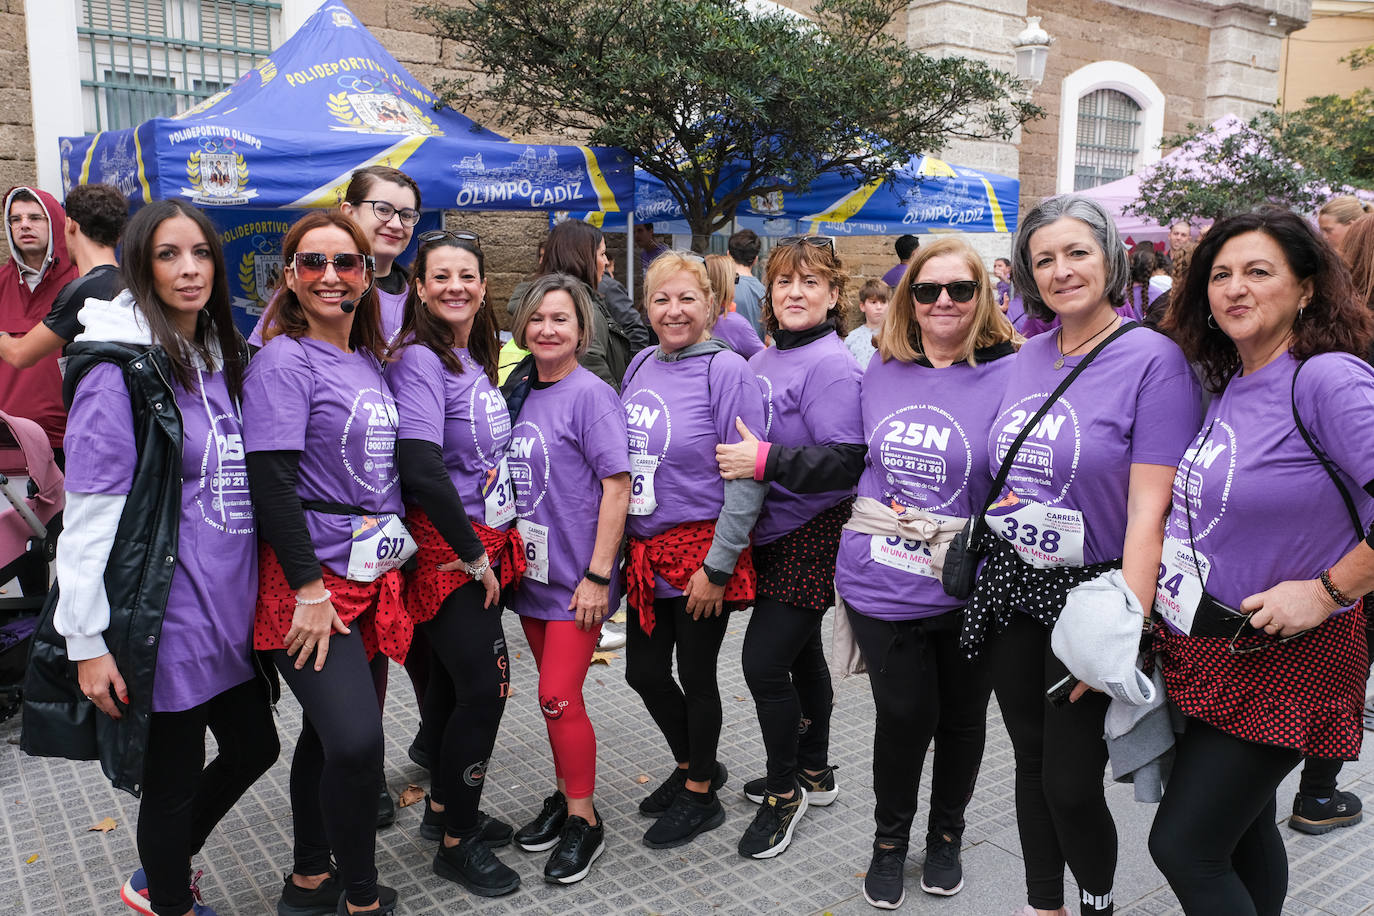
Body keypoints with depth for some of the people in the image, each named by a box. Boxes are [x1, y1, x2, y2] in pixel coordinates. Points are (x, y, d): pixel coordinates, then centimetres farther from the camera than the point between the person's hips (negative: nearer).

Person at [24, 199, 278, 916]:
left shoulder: (226, 359, 9)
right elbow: (88, 513, -15)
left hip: (233, 611, 8)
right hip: (165, 618, -8)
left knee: (253, 748, 20)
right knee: (173, 780, 9)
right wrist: (87, 640, -16)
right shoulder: (120, 370, -14)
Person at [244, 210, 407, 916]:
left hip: (371, 576, 7)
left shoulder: (369, 362, 12)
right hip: (312, 580, -7)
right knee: (356, 739, -15)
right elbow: (271, 481, -16)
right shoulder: (284, 360, -10)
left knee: (329, 731, 16)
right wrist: (310, 589, -18)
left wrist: (388, 562, 17)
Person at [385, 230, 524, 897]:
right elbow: (421, 470, -24)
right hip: (448, 549, -8)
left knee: (455, 679, 17)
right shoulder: (419, 360, -15)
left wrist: (491, 546, 13)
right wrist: (473, 556, -17)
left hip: (483, 543, 8)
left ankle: (444, 809, 34)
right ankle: (457, 843, 12)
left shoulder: (476, 358, 11)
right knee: (486, 685, -5)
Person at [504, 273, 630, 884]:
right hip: (532, 572, 6)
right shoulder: (523, 393, 8)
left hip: (576, 578, -6)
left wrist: (597, 575, -18)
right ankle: (565, 796, 33)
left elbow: (617, 486, -16)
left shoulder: (591, 394, -12)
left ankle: (584, 821, 13)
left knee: (559, 697, -4)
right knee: (555, 692, 16)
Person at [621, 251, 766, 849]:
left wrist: (718, 565, -17)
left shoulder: (726, 370, -13)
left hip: (701, 552, -7)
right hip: (646, 551, 7)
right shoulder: (641, 364, 7)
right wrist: (622, 544, 13)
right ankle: (693, 766, 40)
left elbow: (747, 478, -16)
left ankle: (701, 795, 30)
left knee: (695, 675, 7)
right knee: (644, 672, 14)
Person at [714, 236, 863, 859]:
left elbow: (848, 459, -24)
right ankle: (813, 772, 36)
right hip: (772, 532, 8)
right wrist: (735, 453, 6)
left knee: (764, 660, -8)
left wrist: (767, 461, -28)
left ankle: (784, 791, 12)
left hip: (812, 536, -8)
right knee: (800, 652, 19)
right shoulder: (762, 360, 11)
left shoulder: (831, 364, -15)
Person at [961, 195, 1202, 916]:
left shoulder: (1152, 359, -12)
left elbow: (1148, 512, -17)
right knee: (1030, 760, 16)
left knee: (1070, 783, 1)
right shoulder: (1026, 358, 7)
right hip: (1010, 586, 5)